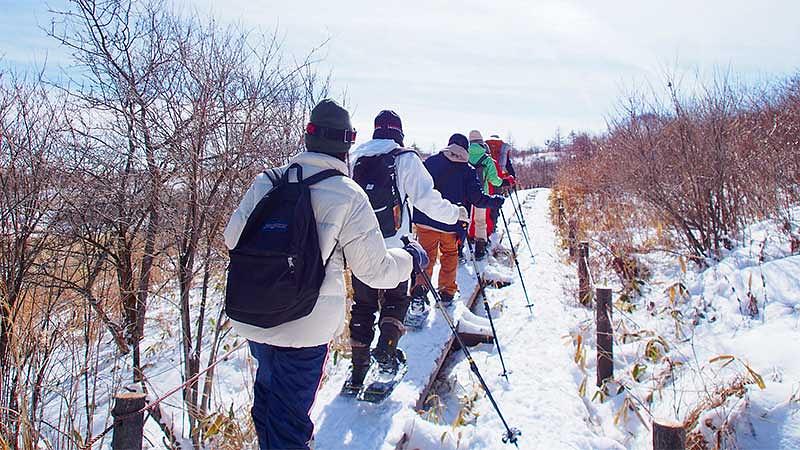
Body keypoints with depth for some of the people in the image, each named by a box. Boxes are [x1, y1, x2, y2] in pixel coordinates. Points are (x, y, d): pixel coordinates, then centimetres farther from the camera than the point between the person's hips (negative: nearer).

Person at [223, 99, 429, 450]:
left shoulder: (266, 182, -2)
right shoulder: (349, 196, -14)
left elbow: (233, 237, 9)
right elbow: (375, 269, -10)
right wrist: (411, 258, 9)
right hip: (306, 326, -5)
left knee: (268, 389, 28)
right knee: (290, 413, 11)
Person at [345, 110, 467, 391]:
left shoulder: (354, 157, 6)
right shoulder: (405, 159, -6)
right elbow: (426, 198, -10)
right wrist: (455, 213, 6)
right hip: (393, 247, -3)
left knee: (362, 304, 13)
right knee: (396, 299, 17)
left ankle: (358, 368, 14)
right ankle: (386, 349, -2)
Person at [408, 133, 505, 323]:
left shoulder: (429, 162, 2)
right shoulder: (468, 170, -3)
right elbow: (477, 198, -6)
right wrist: (496, 201, 10)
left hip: (426, 221, 1)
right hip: (451, 224, -1)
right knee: (450, 256, 20)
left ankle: (419, 293, -7)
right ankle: (446, 292, 23)